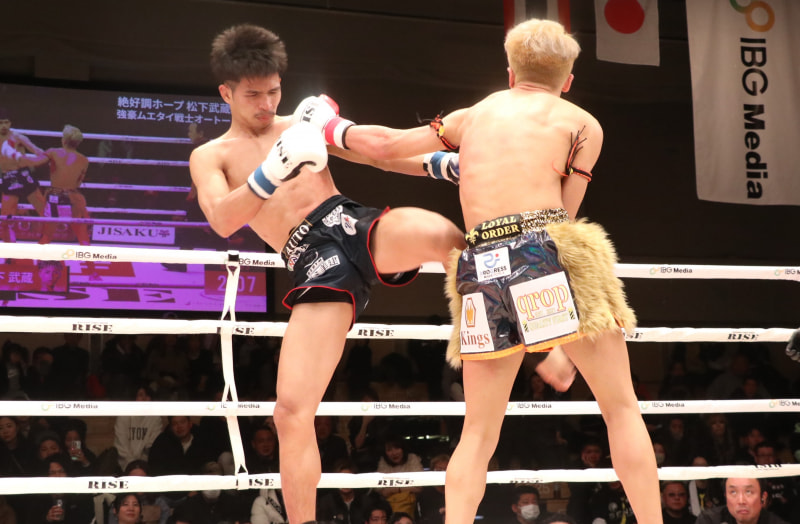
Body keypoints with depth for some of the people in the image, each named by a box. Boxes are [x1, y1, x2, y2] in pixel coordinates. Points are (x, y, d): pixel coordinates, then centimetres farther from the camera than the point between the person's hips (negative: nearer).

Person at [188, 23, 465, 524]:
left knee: (442, 235, -34)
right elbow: (223, 220, -3)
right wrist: (269, 175, -20)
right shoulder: (209, 156, 16)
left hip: (356, 225, 1)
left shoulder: (305, 124, 23)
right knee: (292, 410, -12)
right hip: (318, 267, -1)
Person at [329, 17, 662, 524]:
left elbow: (383, 144, 28)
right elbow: (562, 215, 9)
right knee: (622, 408, 7)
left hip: (482, 271, 3)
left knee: (478, 435, 11)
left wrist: (331, 126, 49)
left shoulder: (474, 115, 24)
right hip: (550, 256, -3)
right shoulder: (583, 123, 14)